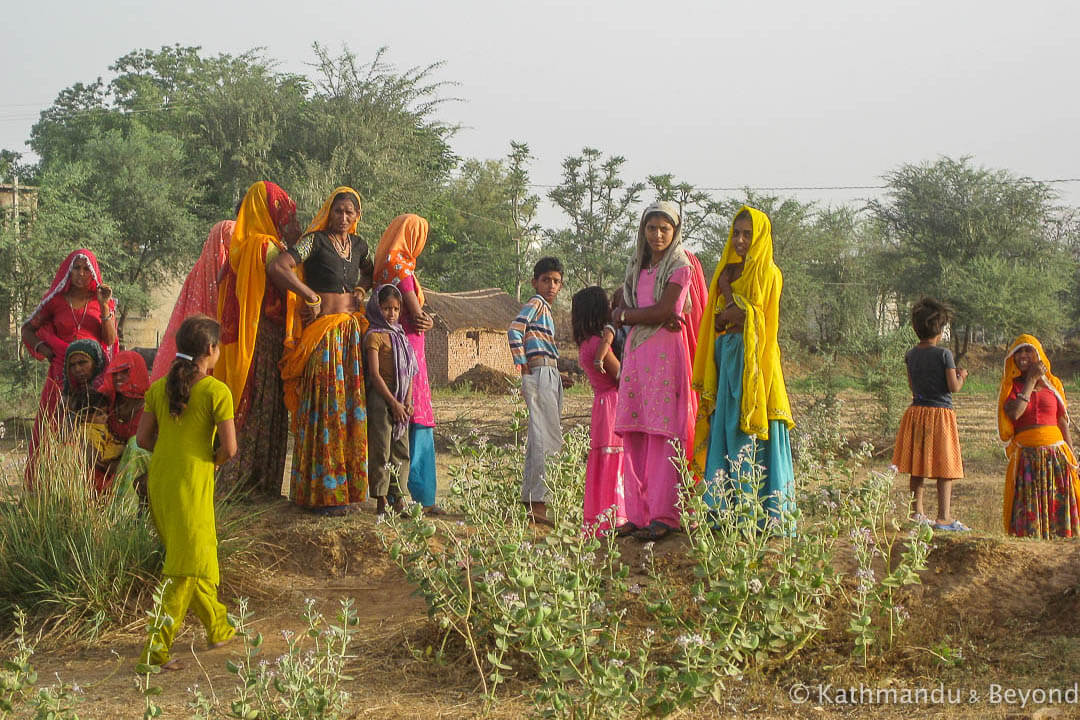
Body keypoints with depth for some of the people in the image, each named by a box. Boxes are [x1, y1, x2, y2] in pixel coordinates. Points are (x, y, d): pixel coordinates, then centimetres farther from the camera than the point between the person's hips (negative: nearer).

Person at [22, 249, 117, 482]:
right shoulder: (56, 301, 8)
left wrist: (104, 307, -9)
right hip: (62, 373, 0)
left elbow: (110, 340, -1)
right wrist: (44, 350, 3)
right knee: (53, 428, -4)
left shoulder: (101, 300, 9)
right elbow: (28, 329, 17)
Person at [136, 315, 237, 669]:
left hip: (159, 481, 7)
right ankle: (157, 647, -4)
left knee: (200, 559, 22)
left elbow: (143, 438, 7)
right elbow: (229, 447, -13)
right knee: (186, 568, 0)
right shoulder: (216, 391, -11)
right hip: (192, 484, -7)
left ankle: (218, 628, 36)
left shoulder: (159, 388, 5)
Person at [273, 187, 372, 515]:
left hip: (352, 333, 6)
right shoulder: (315, 241, -6)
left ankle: (346, 484, 15)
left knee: (352, 408, 6)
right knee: (325, 409, -6)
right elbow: (278, 268, -18)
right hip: (323, 334, -6)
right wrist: (312, 296, -14)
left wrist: (362, 289, 12)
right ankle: (322, 492, -1)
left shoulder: (358, 244, 14)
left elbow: (369, 272, 33)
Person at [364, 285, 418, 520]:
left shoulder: (400, 337, 16)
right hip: (381, 398, -7)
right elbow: (375, 374, -12)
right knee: (381, 451, -4)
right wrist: (393, 403, -15)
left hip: (400, 403, 7)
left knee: (402, 451, 8)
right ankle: (381, 502, 0)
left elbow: (409, 372, 15)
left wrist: (408, 402, 2)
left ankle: (397, 496, 15)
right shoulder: (374, 336, -6)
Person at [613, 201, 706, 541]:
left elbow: (663, 309, -11)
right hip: (635, 351, 6)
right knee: (633, 434, 1)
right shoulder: (637, 267, 19)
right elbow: (619, 314, 10)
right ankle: (637, 514, 4)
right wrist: (655, 317, -7)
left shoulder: (680, 267, 1)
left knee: (662, 433, -10)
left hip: (665, 351, -6)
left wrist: (627, 315, 2)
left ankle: (663, 517, -10)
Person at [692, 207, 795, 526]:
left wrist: (727, 290, -5)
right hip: (726, 358, 7)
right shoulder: (727, 270, 17)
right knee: (724, 431, 4)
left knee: (749, 436, -8)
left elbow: (749, 313, -14)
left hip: (753, 358, -7)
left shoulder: (767, 272, -3)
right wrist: (731, 314, -5)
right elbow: (717, 321, 14)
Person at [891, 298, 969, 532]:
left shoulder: (911, 355, 5)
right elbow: (954, 387, -14)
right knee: (945, 468, 0)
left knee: (917, 466, 11)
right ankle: (944, 517, -1)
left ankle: (917, 512, 14)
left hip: (916, 411, 5)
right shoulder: (944, 354, -12)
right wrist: (961, 376, 9)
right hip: (940, 413, -5)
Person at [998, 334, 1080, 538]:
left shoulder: (1053, 384, 11)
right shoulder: (1012, 386, 7)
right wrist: (1031, 379, -8)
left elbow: (1063, 424, 12)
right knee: (1029, 510, -6)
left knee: (1059, 506, -1)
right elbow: (1014, 413, -15)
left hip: (1056, 454, 2)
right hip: (1026, 458, -1)